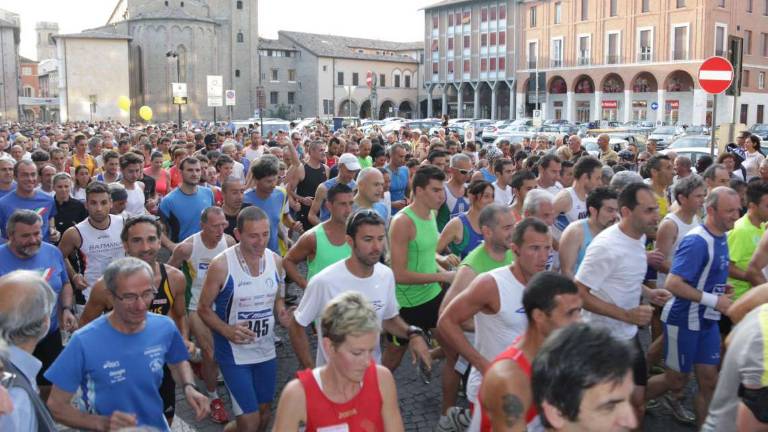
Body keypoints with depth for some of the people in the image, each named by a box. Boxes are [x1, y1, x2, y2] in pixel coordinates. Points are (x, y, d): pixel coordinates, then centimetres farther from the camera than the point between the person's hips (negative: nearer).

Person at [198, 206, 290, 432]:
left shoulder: (276, 261, -4)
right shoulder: (221, 265, -18)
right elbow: (203, 308, -9)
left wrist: (284, 316, -10)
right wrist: (227, 331, -25)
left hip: (266, 351, 5)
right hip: (234, 353, -5)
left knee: (264, 411, 19)